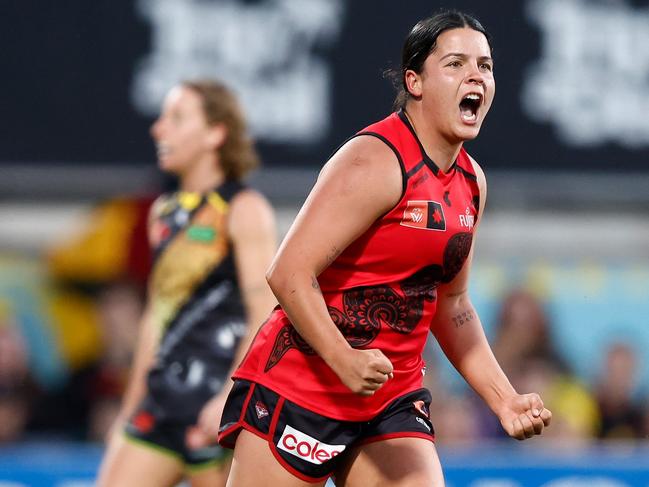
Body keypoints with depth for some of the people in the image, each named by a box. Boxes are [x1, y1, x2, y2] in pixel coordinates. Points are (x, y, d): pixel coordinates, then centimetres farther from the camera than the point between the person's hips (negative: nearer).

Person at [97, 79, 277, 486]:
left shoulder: (245, 210, -6)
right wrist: (130, 411, 22)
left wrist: (230, 397, -22)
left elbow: (265, 315, -13)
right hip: (162, 399, 8)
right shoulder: (163, 213, 17)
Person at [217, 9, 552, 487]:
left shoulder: (471, 181, 10)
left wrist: (503, 398, 15)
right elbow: (289, 273, -22)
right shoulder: (373, 162, -16)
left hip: (391, 402, 7)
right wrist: (345, 361, -34)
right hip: (297, 389, -7)